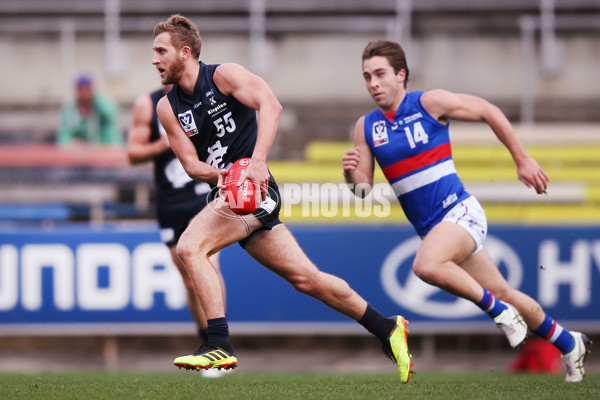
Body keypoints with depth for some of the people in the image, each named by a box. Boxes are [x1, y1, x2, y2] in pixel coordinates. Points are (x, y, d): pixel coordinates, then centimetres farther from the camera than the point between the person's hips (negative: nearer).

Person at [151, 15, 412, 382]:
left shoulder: (224, 76, -6)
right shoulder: (168, 108, 11)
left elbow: (270, 105, -22)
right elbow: (190, 162, 6)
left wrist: (256, 162, -34)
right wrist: (218, 174, -18)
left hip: (255, 188, -7)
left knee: (190, 246, -25)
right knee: (306, 278, 9)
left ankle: (220, 346, -27)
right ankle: (387, 330, 20)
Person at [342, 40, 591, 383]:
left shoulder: (429, 103, -9)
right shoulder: (366, 127, 4)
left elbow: (489, 112, 1)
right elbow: (362, 192, 4)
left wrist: (523, 160, 3)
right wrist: (352, 174, -19)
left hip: (460, 212, -5)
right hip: (431, 228, 5)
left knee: (426, 265, -34)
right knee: (505, 295, 10)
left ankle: (498, 310, -13)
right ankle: (570, 345, 29)